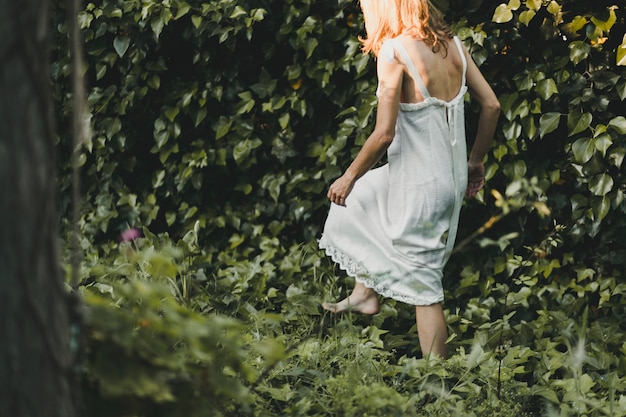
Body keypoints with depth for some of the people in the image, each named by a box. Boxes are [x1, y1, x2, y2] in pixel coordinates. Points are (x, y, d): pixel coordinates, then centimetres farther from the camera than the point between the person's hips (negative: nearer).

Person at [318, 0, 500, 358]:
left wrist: (349, 177, -5)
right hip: (453, 177, 8)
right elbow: (491, 105, 5)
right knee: (353, 206, 28)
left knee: (423, 287, 3)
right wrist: (476, 161, 18)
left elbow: (384, 133, -20)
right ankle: (366, 293, 35)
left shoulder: (394, 50, -18)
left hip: (419, 184, -8)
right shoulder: (451, 43, 2)